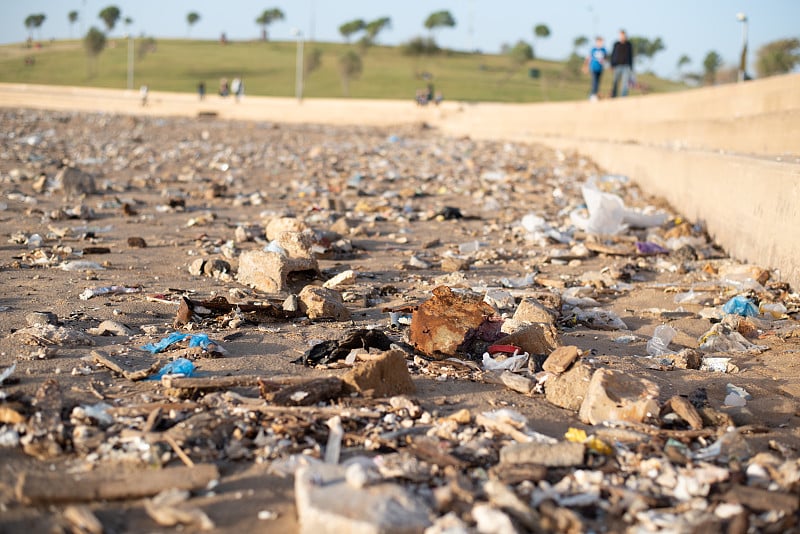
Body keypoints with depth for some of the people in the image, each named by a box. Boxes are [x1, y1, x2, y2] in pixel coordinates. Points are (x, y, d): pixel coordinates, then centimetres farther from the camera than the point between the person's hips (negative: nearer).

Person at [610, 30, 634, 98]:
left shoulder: (629, 45, 6)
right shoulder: (616, 44, 6)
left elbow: (631, 56, 9)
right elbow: (612, 55, 7)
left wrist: (631, 67, 5)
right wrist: (612, 65, -2)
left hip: (626, 66, 0)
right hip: (618, 66, 0)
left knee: (625, 83, -9)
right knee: (615, 83, 1)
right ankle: (613, 97, 9)